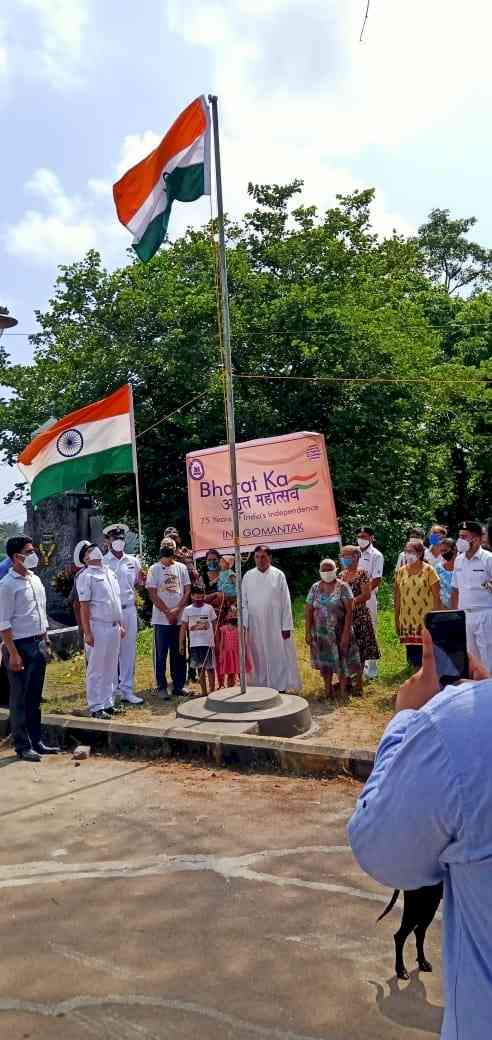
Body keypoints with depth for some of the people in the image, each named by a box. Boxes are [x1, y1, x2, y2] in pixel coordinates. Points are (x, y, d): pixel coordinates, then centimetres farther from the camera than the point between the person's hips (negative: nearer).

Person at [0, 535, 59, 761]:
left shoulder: (36, 579, 11)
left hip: (38, 645, 7)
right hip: (20, 646, -7)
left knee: (35, 698, 14)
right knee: (20, 699, 4)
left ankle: (36, 742, 24)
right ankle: (22, 746, 14)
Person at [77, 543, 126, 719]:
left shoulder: (109, 573, 13)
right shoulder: (86, 576, -9)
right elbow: (84, 606, -13)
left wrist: (121, 625, 16)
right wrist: (87, 632, -17)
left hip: (114, 627, 7)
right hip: (98, 627, -7)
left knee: (110, 668, 13)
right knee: (96, 669, 1)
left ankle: (108, 703, 23)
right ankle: (96, 707, 9)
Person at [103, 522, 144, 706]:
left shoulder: (133, 561, 11)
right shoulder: (103, 562, -2)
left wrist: (142, 580, 4)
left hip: (129, 610, 4)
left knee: (129, 651, 7)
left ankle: (127, 690, 16)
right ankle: (112, 691, 10)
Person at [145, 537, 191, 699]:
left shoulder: (181, 567, 8)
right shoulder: (154, 569, 1)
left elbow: (187, 590, 4)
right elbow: (153, 594, -4)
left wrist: (177, 610, -8)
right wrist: (167, 612, -9)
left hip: (180, 618, 3)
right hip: (161, 619, -3)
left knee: (179, 654, 9)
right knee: (161, 655, 2)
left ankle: (179, 686, 18)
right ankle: (161, 687, 10)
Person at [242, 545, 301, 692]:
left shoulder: (278, 575, -2)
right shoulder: (248, 576, 4)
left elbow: (286, 602, -3)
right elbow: (244, 601, 4)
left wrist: (286, 626, -6)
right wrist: (244, 623, -4)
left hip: (276, 625, -2)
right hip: (255, 626, 2)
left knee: (279, 657, 2)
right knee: (259, 658, 7)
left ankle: (281, 688, 10)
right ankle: (261, 687, 15)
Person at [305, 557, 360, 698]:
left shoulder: (342, 587, -7)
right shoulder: (315, 588, 3)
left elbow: (349, 611, -11)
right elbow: (308, 611, 3)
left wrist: (346, 633, -17)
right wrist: (308, 632, -2)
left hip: (339, 632, -3)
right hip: (321, 633, 3)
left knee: (342, 660, 3)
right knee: (324, 661, 12)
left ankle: (343, 692, 16)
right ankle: (328, 691, 26)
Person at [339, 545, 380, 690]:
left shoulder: (362, 574, -7)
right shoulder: (341, 575, 10)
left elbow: (366, 595, -14)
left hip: (359, 616, -5)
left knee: (359, 648, 1)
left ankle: (358, 681, 9)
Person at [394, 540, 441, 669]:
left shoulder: (428, 570, -2)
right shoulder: (401, 572, 8)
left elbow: (436, 596, -4)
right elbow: (397, 598, 11)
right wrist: (396, 620, 9)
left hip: (425, 620, -4)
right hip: (407, 621, 4)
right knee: (411, 654, 8)